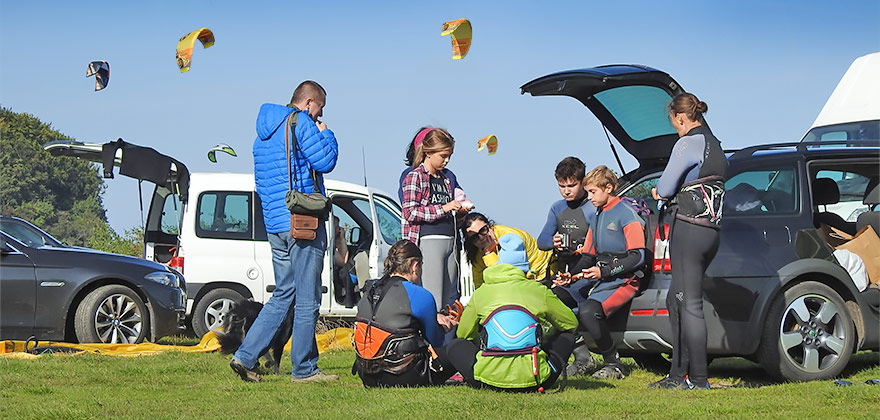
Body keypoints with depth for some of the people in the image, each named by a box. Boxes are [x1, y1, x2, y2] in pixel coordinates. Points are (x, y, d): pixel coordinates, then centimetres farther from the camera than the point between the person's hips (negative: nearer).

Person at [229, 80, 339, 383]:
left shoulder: (264, 133, 20)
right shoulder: (301, 123, -8)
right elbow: (325, 161, -14)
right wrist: (326, 134, 3)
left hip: (275, 226, 9)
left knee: (283, 295, 15)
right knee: (307, 300, -2)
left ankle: (245, 356, 6)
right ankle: (304, 369, 2)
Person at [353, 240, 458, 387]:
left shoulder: (370, 289, 9)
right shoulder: (421, 296, -11)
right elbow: (434, 341, 2)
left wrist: (435, 318, 18)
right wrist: (439, 325, 24)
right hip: (402, 377, -8)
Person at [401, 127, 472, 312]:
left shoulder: (445, 179, 20)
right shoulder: (415, 177, -2)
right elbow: (409, 212, -13)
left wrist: (458, 210, 7)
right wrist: (443, 208, -16)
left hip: (449, 241, 8)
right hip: (428, 242, -8)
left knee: (450, 299, 5)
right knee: (433, 301, -11)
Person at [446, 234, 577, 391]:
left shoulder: (480, 293, 10)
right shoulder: (540, 291, 9)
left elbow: (464, 334, 22)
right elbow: (571, 323, 22)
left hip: (491, 377, 0)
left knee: (454, 345, 27)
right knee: (566, 336, 26)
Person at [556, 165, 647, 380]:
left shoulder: (626, 214, -7)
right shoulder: (597, 217, 20)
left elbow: (638, 257, -14)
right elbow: (588, 256, 24)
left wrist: (604, 272, -18)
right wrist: (570, 276, 5)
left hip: (623, 280, -9)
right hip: (599, 279, 9)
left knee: (588, 310, -32)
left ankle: (614, 364, -18)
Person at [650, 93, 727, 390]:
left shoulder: (688, 144, -11)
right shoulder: (715, 145, 18)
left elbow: (666, 187, -11)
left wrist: (658, 192, 13)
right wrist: (668, 193, 10)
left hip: (689, 228, -9)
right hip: (712, 229, 9)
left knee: (689, 304, -6)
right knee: (676, 300, 17)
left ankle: (698, 379, -7)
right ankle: (678, 374, 19)